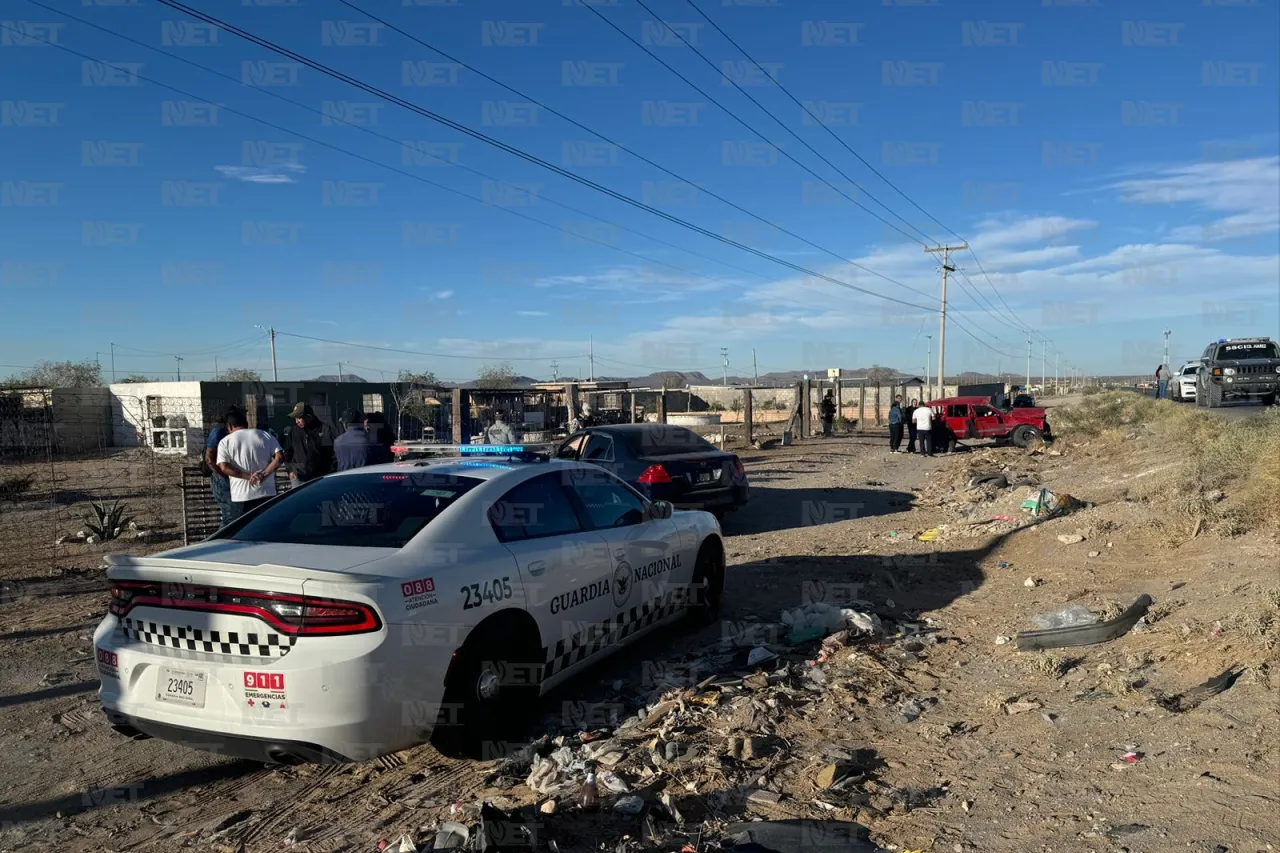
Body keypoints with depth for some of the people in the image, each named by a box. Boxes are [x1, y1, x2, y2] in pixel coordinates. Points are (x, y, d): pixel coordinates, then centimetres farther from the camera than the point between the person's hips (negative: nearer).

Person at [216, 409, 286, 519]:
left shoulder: (225, 442, 3)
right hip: (267, 494, 2)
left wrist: (248, 476, -11)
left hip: (241, 497, -2)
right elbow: (280, 458, -3)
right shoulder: (265, 436, 9)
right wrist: (264, 474, -8)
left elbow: (224, 468, -11)